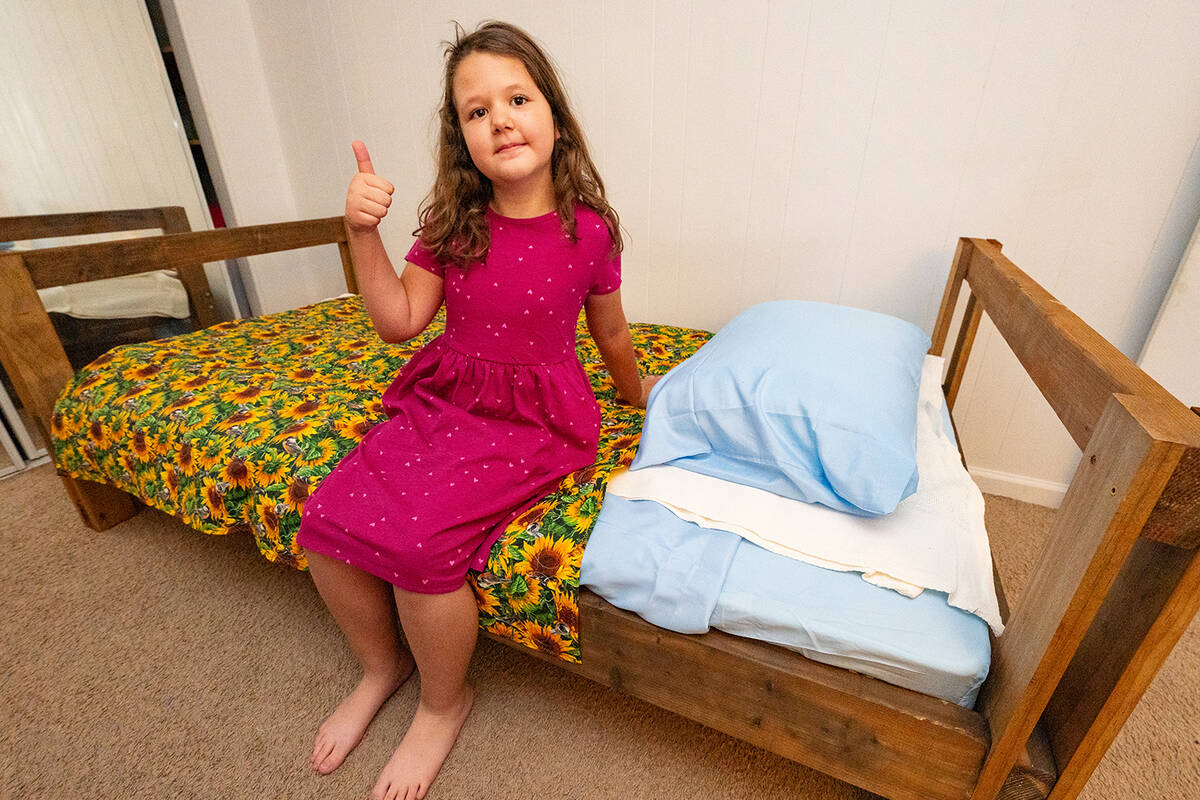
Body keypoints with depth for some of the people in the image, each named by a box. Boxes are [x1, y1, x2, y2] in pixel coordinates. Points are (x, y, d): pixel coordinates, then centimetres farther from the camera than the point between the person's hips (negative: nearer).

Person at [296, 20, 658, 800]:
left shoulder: (589, 230, -8)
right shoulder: (452, 223, 2)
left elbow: (610, 333, 6)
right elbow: (400, 320, 2)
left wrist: (637, 393, 20)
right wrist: (363, 233, -9)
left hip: (534, 418, -4)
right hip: (444, 399, 5)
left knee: (417, 539, -23)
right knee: (327, 518, -8)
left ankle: (444, 705, 12)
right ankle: (381, 663, 24)